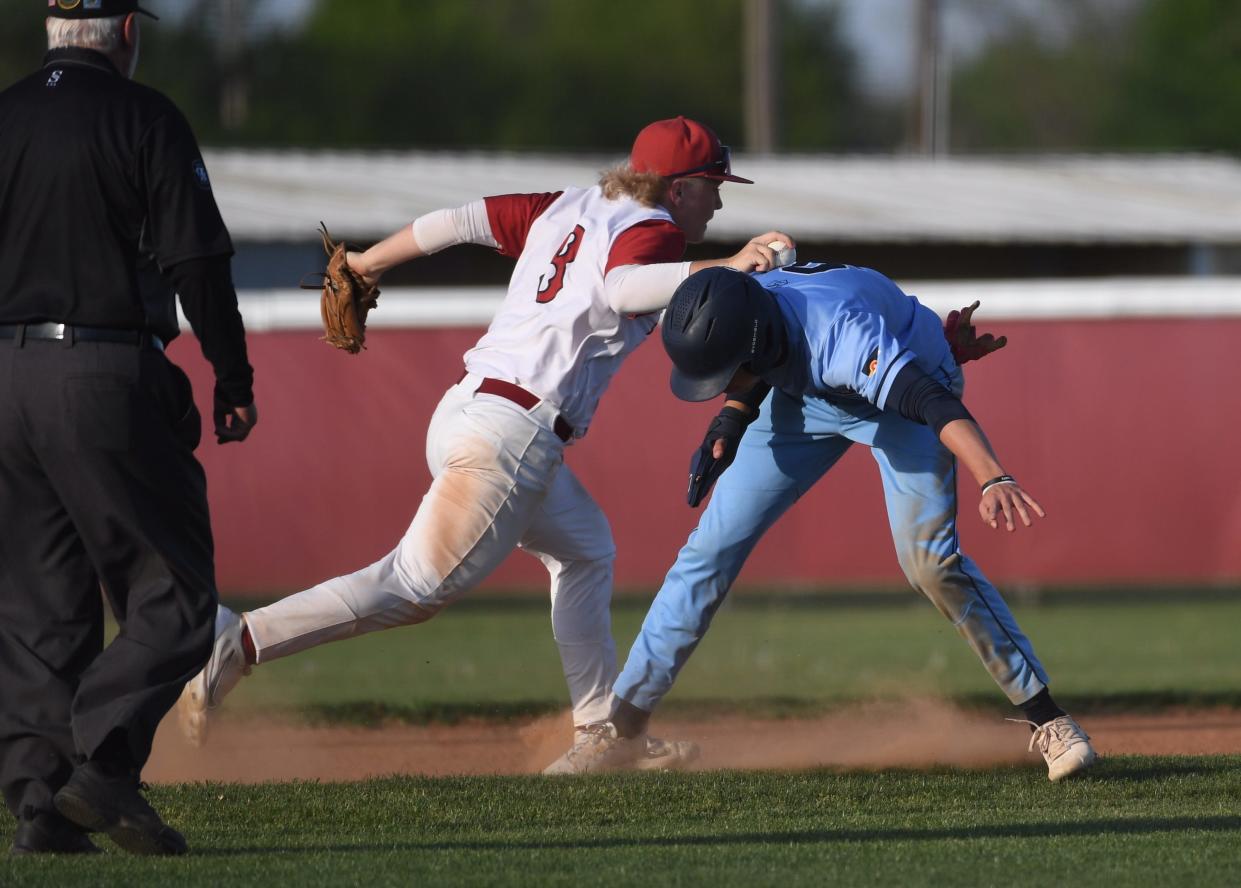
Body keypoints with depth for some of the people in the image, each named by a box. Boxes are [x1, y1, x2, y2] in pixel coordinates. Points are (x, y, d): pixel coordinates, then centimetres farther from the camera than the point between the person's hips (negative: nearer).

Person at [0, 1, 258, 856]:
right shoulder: (143, 118, -3)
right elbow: (197, 263, -7)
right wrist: (234, 383, -1)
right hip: (104, 377, -5)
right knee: (171, 594, -1)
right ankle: (103, 765, -18)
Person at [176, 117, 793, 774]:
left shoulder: (567, 209, 16)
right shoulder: (651, 231, -5)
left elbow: (459, 221, 14)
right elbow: (622, 288, -28)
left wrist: (366, 264, 25)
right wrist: (727, 268, -31)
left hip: (468, 407, 10)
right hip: (512, 436, -10)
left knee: (584, 548, 25)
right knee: (416, 588, -10)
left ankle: (600, 732, 25)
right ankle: (240, 643, -15)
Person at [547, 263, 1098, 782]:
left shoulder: (841, 334, -45)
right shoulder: (733, 319, -26)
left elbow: (933, 402, -58)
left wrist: (993, 479, -74)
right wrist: (733, 419, -20)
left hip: (907, 385, -5)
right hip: (805, 396, 5)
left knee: (928, 557, -23)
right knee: (713, 546, -1)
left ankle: (1046, 718, -12)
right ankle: (623, 728, 8)